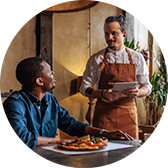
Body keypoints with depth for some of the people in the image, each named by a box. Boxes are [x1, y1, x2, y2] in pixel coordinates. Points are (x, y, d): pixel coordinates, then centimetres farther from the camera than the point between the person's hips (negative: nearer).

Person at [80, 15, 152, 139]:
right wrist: (103, 94, -16)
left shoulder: (137, 58, 7)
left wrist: (138, 92, -13)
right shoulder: (96, 59, 4)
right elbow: (85, 88, 2)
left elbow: (147, 87, 11)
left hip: (128, 115, 1)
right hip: (103, 114, -1)